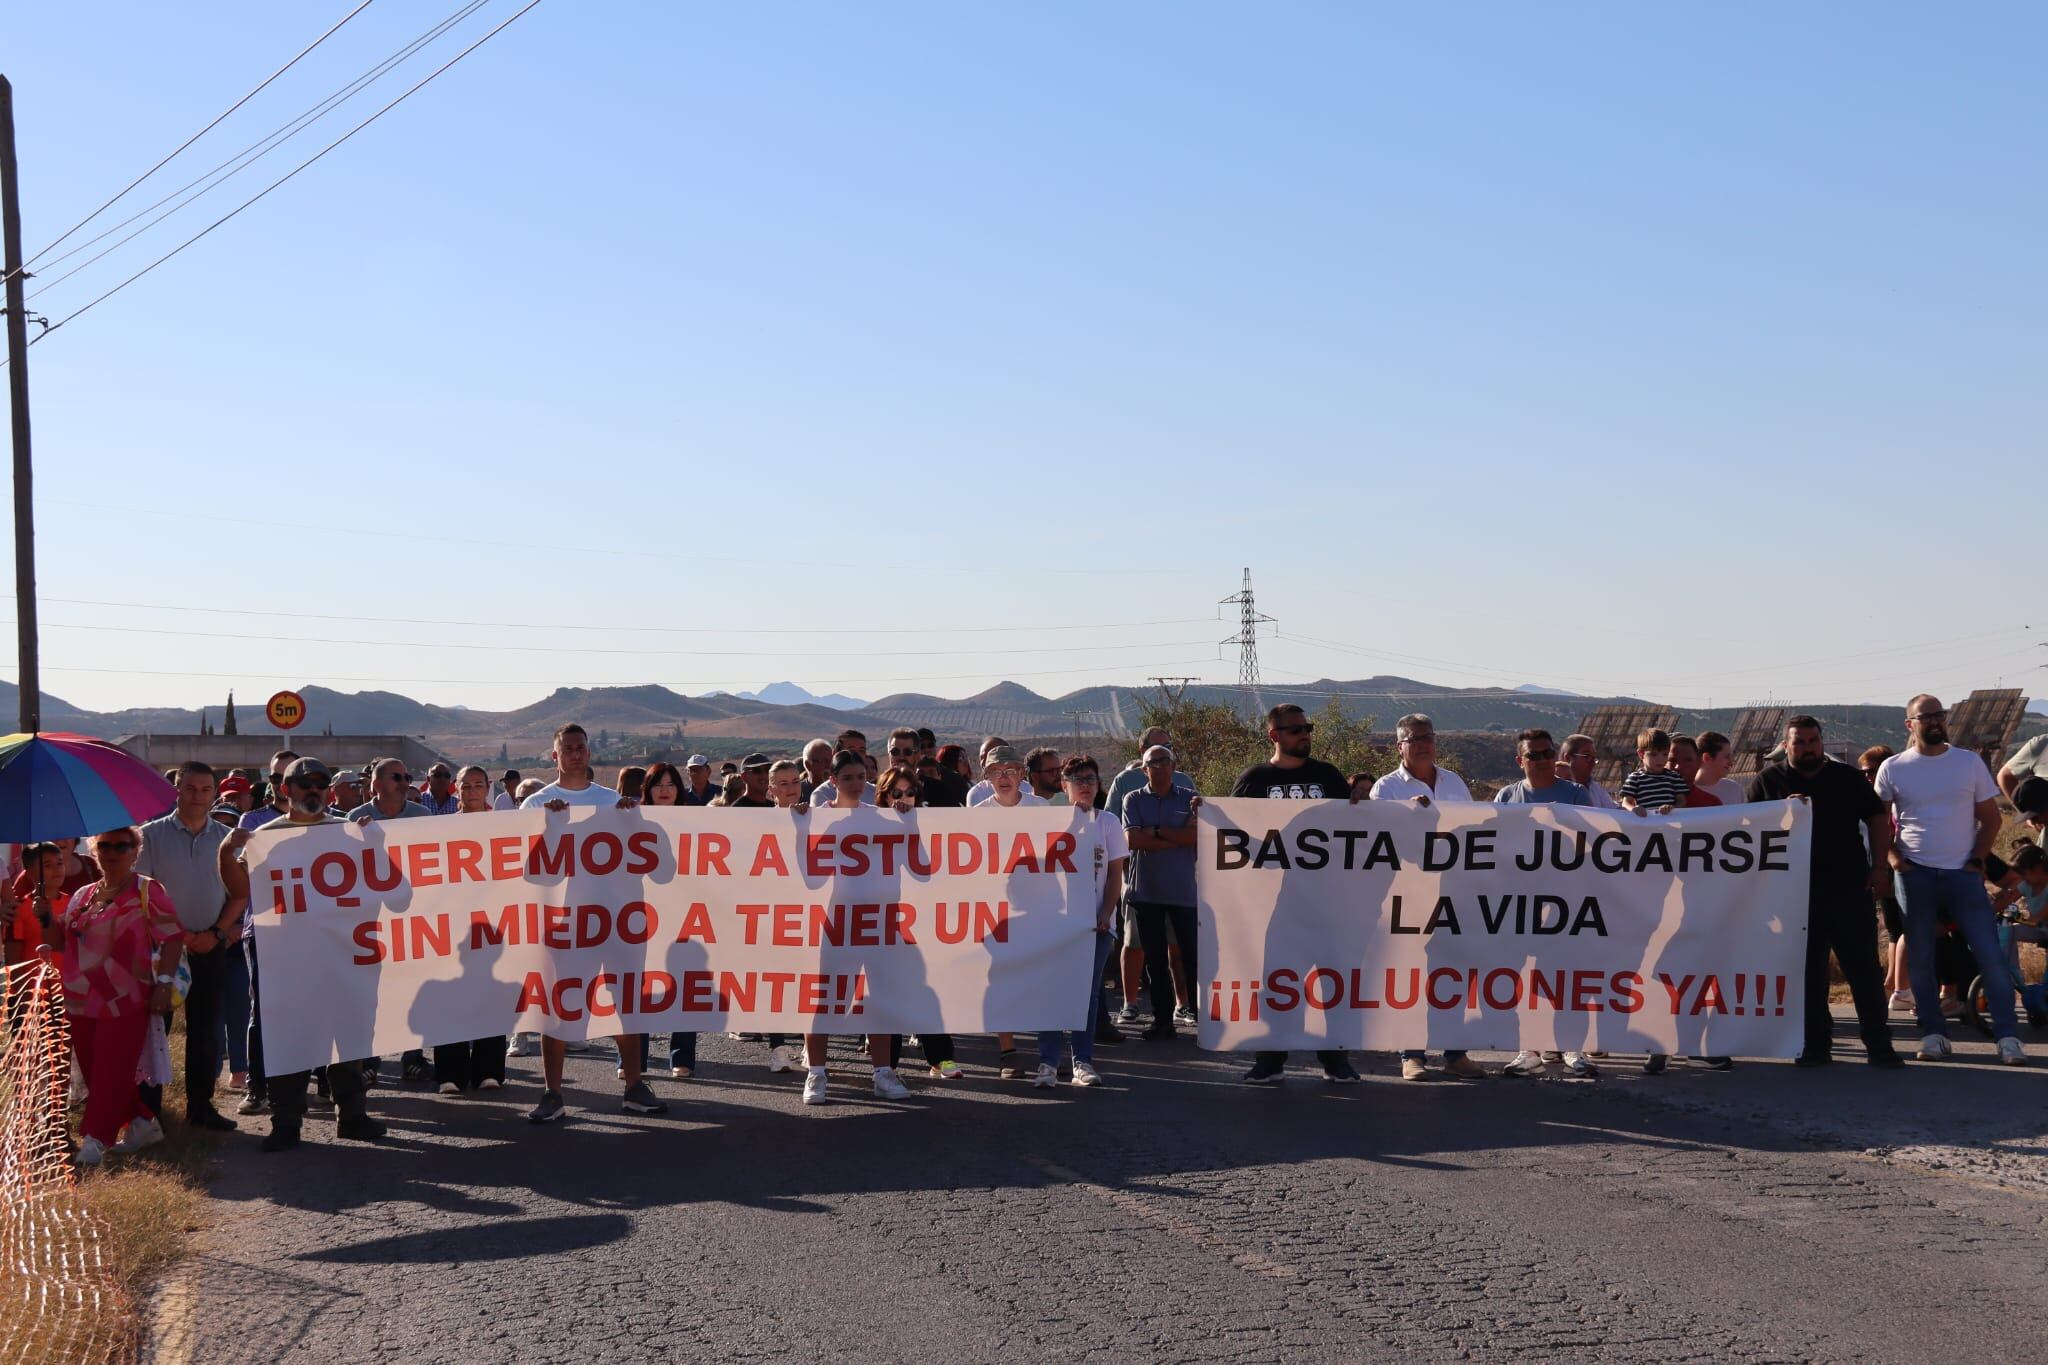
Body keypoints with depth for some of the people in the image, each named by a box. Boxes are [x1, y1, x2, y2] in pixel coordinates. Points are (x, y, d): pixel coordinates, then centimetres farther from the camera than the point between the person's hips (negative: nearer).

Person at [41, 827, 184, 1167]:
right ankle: (142, 1123, 21)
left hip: (125, 1001, -7)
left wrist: (163, 983, -16)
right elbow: (59, 942, 20)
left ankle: (95, 1140, -8)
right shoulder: (81, 897, 16)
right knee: (93, 1072, 9)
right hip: (82, 1002, 7)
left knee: (111, 1074, -9)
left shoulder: (147, 891, -3)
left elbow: (172, 938, -8)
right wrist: (47, 918, 1)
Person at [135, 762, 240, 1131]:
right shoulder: (152, 835, -1)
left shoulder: (226, 839, 6)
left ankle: (200, 1105, 13)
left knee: (206, 1031, 5)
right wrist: (175, 933, -12)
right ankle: (147, 1108, 6)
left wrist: (218, 933, -7)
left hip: (211, 948, 2)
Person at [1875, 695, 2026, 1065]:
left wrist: (1977, 860, -2)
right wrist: (1892, 855, -3)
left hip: (1963, 873, 0)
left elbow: (1990, 817, 9)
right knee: (1920, 958, 2)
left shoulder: (1969, 762, 6)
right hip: (1915, 875, 0)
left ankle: (2008, 1036, -5)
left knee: (1990, 953, -7)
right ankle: (1934, 1033, 11)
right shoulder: (1892, 768, 4)